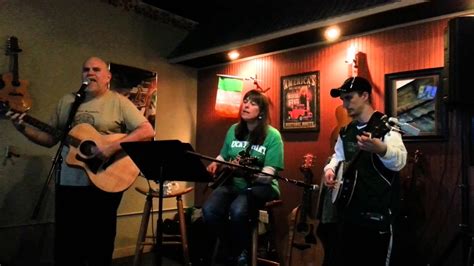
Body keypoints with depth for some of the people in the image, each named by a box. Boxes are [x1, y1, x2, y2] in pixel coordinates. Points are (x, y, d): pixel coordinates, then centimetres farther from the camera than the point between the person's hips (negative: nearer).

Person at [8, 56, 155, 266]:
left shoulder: (118, 102, -4)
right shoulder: (67, 101, 11)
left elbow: (147, 131, -14)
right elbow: (50, 139, 14)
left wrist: (113, 146, -23)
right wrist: (24, 129, -3)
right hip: (68, 181, 4)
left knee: (100, 243, 10)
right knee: (65, 243, 14)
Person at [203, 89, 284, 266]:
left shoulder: (272, 136, -10)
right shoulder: (234, 130, 7)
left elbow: (268, 175, -15)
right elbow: (223, 156, 20)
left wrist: (247, 172, -32)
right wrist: (215, 164, -2)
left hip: (260, 186, -5)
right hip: (234, 183, 5)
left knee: (237, 210, -35)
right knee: (209, 210, -23)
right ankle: (235, 247, 4)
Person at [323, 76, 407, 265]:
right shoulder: (346, 131, 10)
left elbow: (399, 162, -26)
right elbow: (338, 155, 23)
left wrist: (380, 149, -48)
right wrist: (330, 169, 0)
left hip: (377, 211, -7)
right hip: (349, 210, 7)